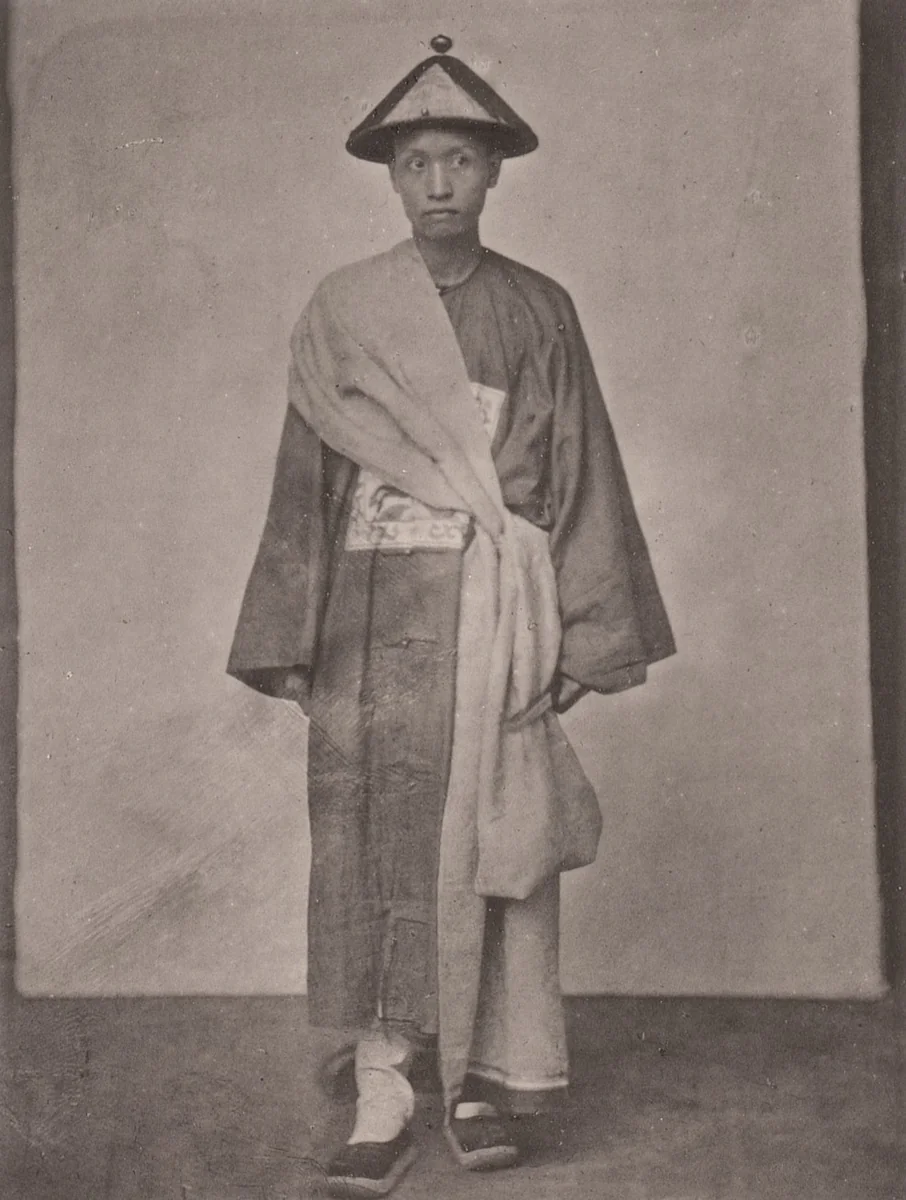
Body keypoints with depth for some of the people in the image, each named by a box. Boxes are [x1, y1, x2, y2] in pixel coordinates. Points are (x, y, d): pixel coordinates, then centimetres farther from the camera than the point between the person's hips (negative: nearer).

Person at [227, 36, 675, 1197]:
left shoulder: (540, 310, 9)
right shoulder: (339, 310, 8)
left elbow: (581, 474, 7)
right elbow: (305, 478, 6)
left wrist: (584, 630, 0)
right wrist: (291, 642, -1)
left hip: (496, 609, 0)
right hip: (376, 606, 0)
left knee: (493, 837, -1)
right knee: (371, 838, -3)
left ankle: (484, 1078, 11)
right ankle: (382, 1096, 4)